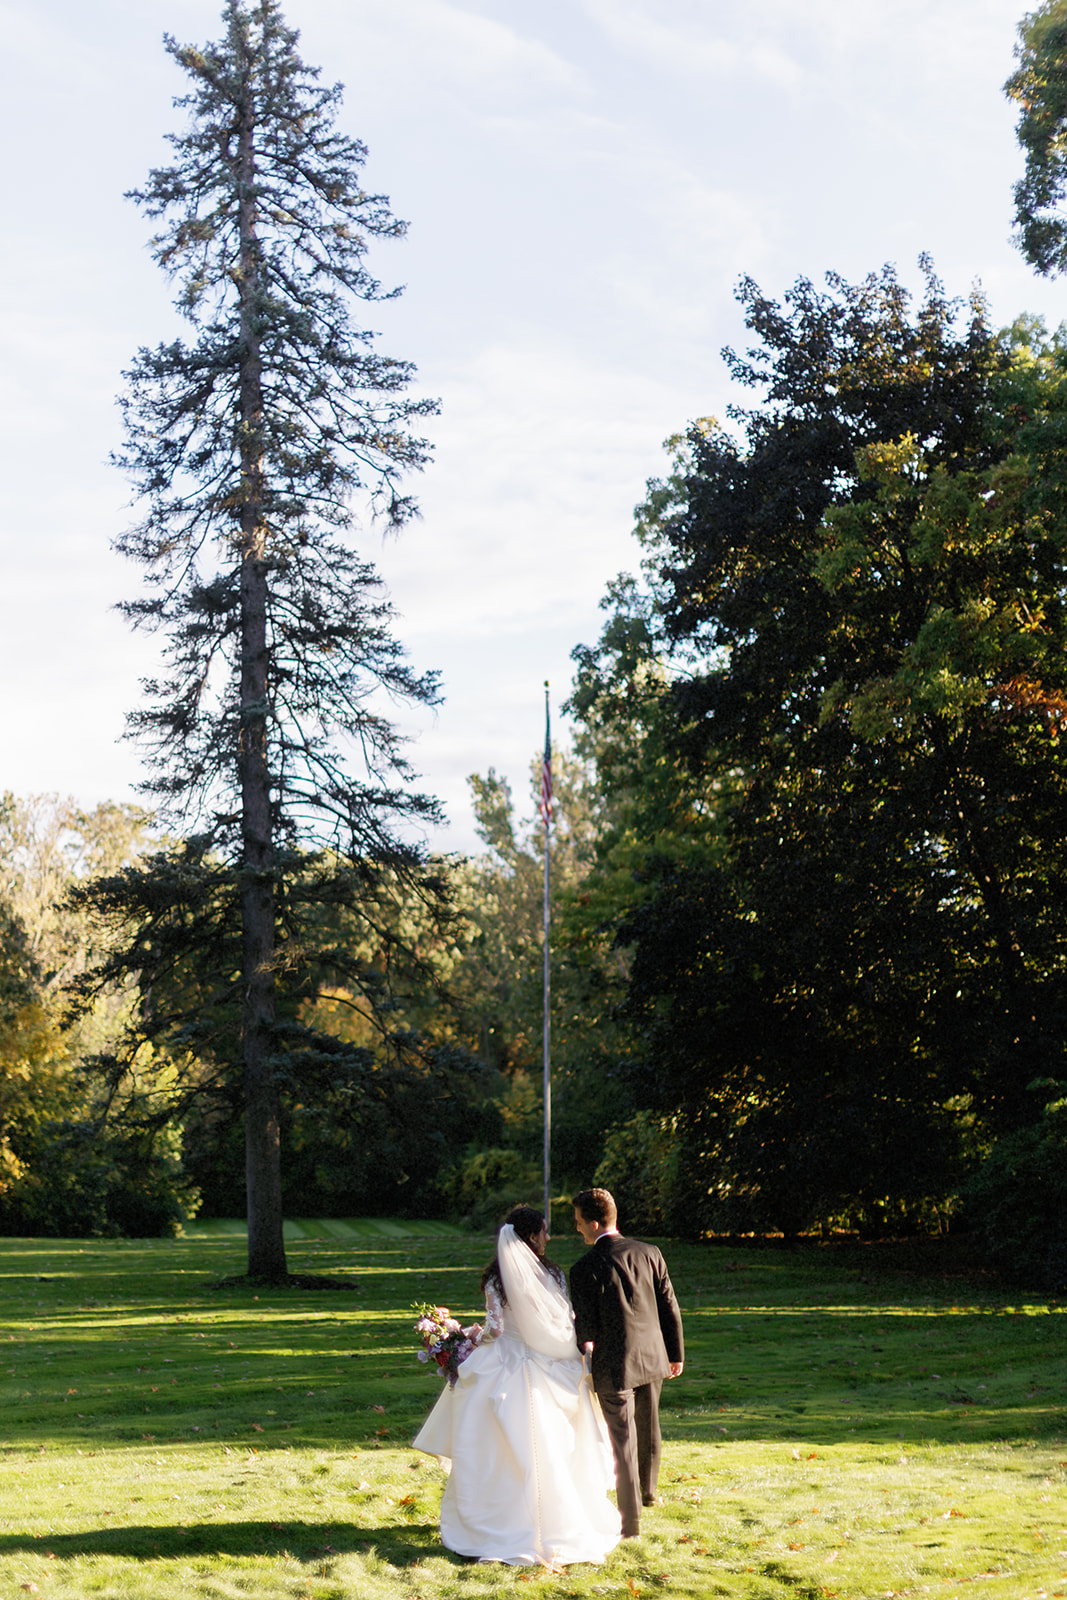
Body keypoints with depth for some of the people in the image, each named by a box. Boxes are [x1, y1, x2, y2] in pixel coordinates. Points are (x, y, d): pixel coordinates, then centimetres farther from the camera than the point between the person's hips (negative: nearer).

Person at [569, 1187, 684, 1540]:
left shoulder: (585, 1268, -18)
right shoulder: (648, 1253, -4)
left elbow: (586, 1329, -16)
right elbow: (670, 1308, 2)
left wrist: (582, 1334, 6)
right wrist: (676, 1353, 13)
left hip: (614, 1365, -5)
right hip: (653, 1358, 5)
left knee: (624, 1441, 4)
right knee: (648, 1429, 24)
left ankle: (630, 1521, 9)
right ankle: (648, 1490, 45)